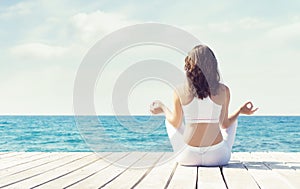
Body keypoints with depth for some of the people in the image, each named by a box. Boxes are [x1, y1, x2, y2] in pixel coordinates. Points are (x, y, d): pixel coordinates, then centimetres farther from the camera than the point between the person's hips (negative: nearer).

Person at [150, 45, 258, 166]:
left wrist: (163, 108, 25)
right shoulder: (223, 91, -8)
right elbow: (225, 124, 3)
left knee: (169, 118, 30)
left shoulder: (179, 93, -9)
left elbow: (176, 123, 5)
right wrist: (240, 111, 22)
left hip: (188, 157, 0)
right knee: (232, 120, 31)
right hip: (217, 158, 0)